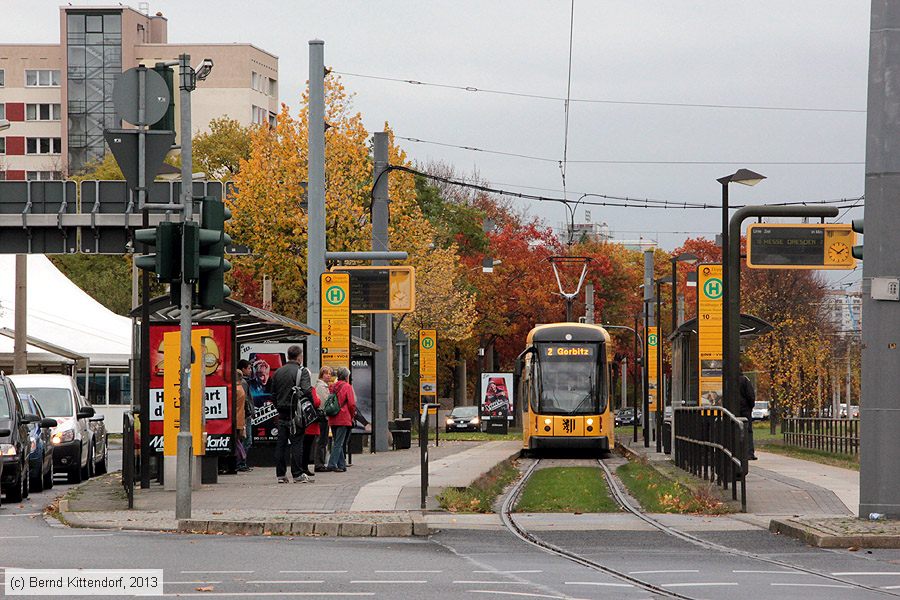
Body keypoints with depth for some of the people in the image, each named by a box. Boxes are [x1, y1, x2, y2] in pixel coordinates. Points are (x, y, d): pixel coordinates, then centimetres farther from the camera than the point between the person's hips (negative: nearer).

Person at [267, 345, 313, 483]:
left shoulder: (278, 372, 11)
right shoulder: (302, 371, -8)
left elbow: (273, 393, 15)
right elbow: (306, 390, -19)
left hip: (282, 413, 5)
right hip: (296, 413, -5)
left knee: (281, 443, 7)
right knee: (297, 443, -3)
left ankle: (280, 474, 8)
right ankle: (298, 475, -4)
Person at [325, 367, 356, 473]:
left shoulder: (333, 386, 10)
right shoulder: (347, 387, -7)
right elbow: (352, 404, -11)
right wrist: (352, 415, 6)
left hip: (333, 419, 6)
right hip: (343, 419, -6)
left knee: (338, 442, 13)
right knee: (339, 443, -6)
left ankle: (341, 465, 16)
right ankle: (332, 464, -14)